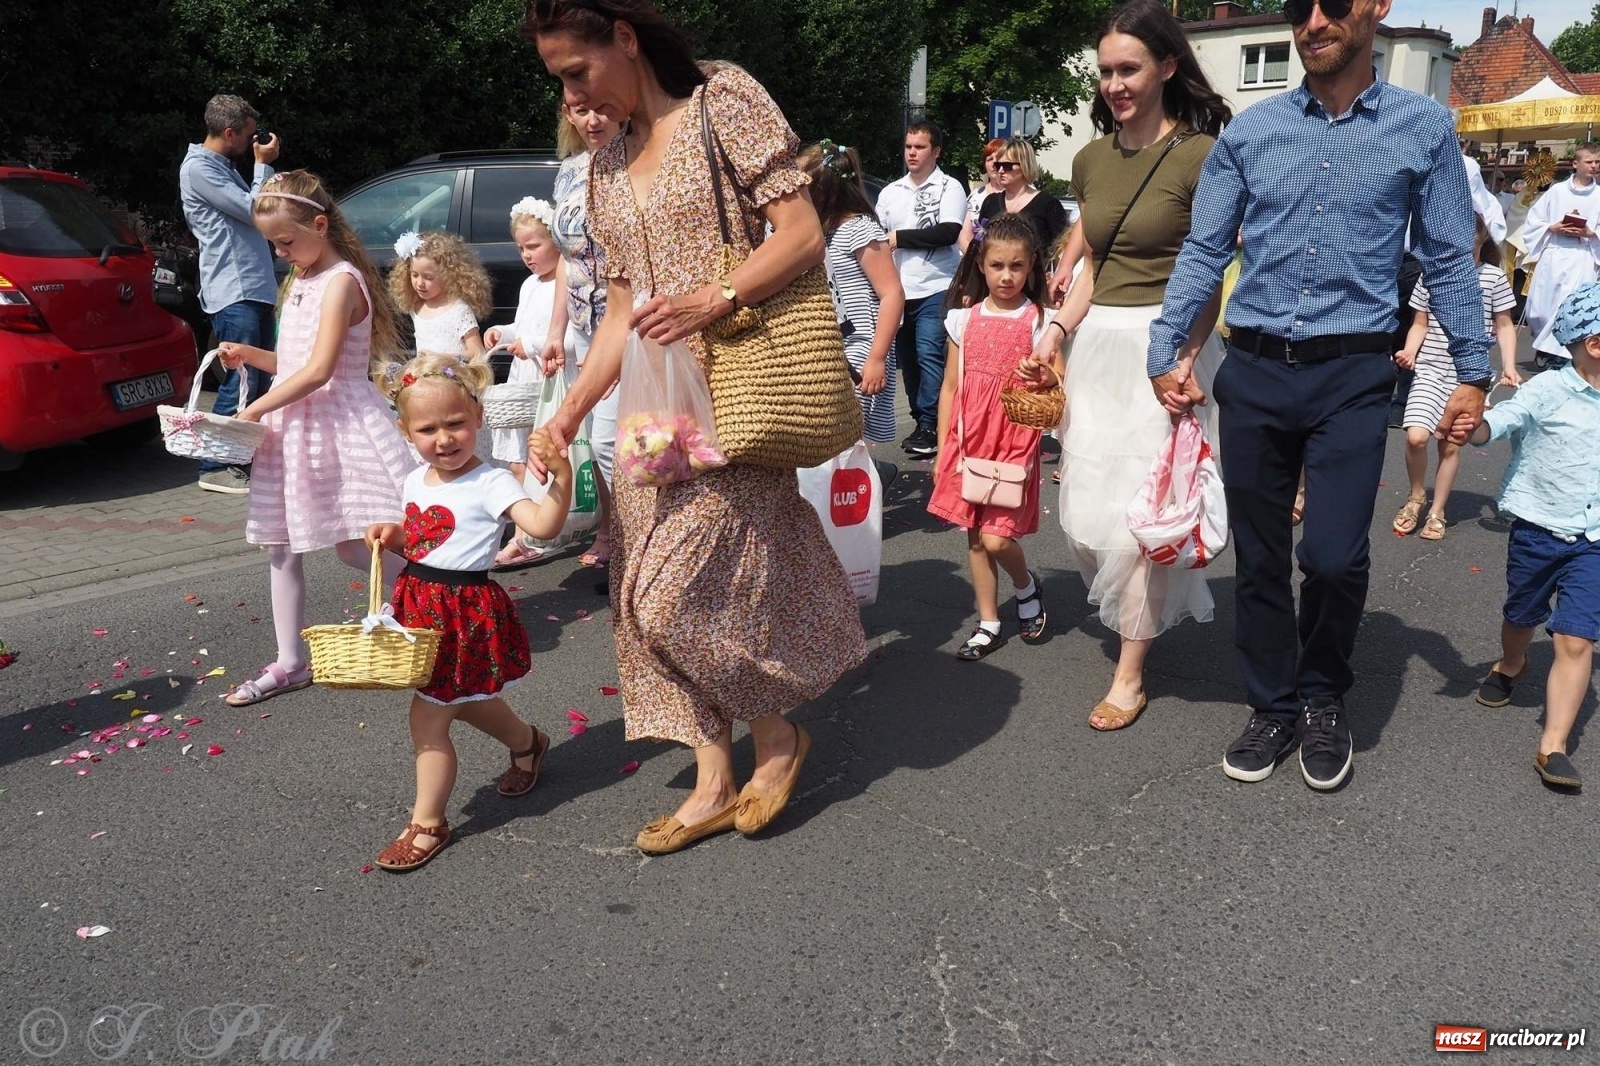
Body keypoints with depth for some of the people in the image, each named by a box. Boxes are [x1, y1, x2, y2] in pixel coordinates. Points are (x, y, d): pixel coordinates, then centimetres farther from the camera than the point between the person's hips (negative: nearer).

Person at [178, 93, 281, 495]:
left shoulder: (225, 167, 20)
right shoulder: (199, 168, -9)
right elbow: (253, 211, -13)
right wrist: (263, 165, -4)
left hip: (256, 288, 10)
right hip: (232, 292, -10)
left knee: (261, 378, 13)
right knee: (241, 380, -10)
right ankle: (215, 466, -2)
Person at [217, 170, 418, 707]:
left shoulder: (341, 281, -14)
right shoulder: (300, 282, 15)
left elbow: (318, 369, -21)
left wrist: (254, 411, -18)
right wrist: (249, 355, 2)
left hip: (340, 424, -9)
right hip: (293, 426, 9)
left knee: (355, 546, -7)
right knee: (281, 546, 9)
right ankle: (290, 663, 18)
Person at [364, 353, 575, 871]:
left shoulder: (490, 483, -18)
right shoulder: (415, 482, 6)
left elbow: (542, 524, -33)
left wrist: (561, 473, -47)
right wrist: (392, 536, -2)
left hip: (465, 610, -8)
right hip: (420, 603, 8)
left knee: (428, 719, -2)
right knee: (466, 701, 26)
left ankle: (427, 824, 16)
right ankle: (527, 742, 54)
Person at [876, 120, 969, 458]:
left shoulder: (950, 188, 0)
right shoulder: (890, 192, 16)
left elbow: (949, 232, -14)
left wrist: (900, 237, -11)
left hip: (935, 288, -5)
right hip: (898, 290, 6)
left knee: (929, 355, -13)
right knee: (907, 359, 8)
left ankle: (930, 427, -9)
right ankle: (922, 423, 18)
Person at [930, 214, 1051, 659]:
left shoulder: (1039, 321, -3)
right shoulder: (964, 318, 5)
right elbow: (950, 387, 8)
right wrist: (942, 451, 7)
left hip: (1015, 440, -3)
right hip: (969, 437, 3)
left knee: (996, 537, -10)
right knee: (975, 537, 8)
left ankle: (1027, 587, 22)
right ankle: (988, 625, 21)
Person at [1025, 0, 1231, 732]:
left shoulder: (1198, 156, -9)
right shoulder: (1091, 161, 10)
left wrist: (1184, 361, -20)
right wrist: (1057, 329, 6)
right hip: (1098, 343, 6)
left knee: (1140, 510, -2)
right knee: (1085, 508, 9)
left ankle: (1130, 674, 11)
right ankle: (1140, 607, 37)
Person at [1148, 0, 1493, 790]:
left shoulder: (1424, 129, 4)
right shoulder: (1248, 132, 6)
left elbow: (1449, 260, 6)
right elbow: (1203, 251, 6)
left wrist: (1472, 372, 4)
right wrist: (1166, 352, -2)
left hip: (1353, 377, -2)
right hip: (1253, 372, 2)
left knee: (1334, 556, -9)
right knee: (1258, 557, 8)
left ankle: (1324, 700, 20)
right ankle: (1274, 708, 27)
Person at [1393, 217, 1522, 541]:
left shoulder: (1493, 277, 0)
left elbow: (1504, 326, 7)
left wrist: (1509, 367, -2)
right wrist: (1410, 351, -9)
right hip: (1430, 369, 0)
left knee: (1451, 444, 3)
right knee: (1416, 436, -16)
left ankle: (1437, 511, 18)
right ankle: (1416, 497, 10)